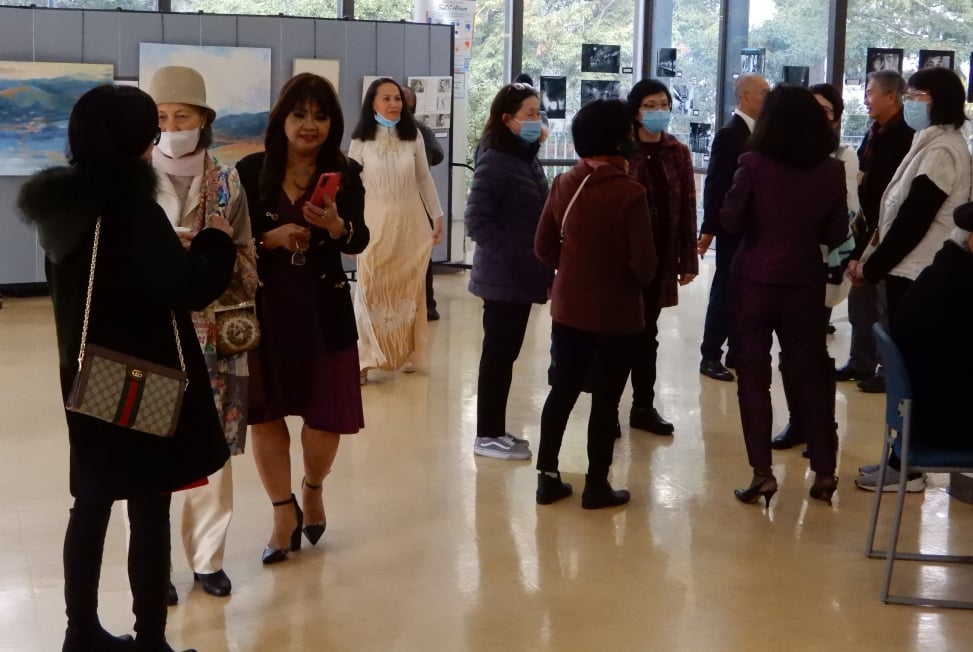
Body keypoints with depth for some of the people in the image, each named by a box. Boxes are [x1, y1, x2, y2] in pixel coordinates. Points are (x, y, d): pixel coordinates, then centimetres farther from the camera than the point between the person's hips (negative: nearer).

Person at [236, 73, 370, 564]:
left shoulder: (346, 175, -3)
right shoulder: (252, 171, -4)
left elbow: (359, 242, -14)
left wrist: (335, 225, -34)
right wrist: (270, 239, -20)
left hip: (324, 307, 0)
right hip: (263, 305, 0)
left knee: (326, 413, 6)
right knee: (263, 410, 7)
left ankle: (313, 489, 37)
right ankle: (284, 512, 24)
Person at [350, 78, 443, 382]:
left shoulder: (413, 136, 1)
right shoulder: (361, 141, -4)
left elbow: (424, 179, 8)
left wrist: (437, 217, 8)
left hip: (411, 221, 2)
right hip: (375, 221, -2)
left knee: (410, 289, 10)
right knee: (372, 291, -2)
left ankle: (408, 354, 22)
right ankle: (367, 359, -1)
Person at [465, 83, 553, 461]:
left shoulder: (527, 158, 11)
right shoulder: (495, 161, -15)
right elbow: (477, 219, -20)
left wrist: (542, 266, 8)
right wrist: (511, 257, -21)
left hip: (523, 274, 8)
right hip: (504, 276, -8)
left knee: (506, 354, 14)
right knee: (498, 355, 0)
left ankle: (495, 430, 23)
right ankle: (487, 436, 10)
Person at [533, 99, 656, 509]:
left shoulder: (563, 185, -3)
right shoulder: (629, 193, -20)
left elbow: (544, 247, 2)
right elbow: (644, 261, -18)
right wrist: (638, 282, 4)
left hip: (568, 306, 5)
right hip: (617, 312, -5)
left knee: (562, 390, 16)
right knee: (606, 399, 7)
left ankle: (547, 477, 20)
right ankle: (596, 486, 16)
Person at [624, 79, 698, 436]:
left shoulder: (678, 153, 4)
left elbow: (688, 208, 5)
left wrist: (688, 261, 2)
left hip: (660, 253, 4)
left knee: (647, 331, 13)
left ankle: (644, 406, 21)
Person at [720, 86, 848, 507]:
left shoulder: (754, 164, -11)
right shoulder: (832, 171, -4)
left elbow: (730, 222, -7)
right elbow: (837, 235, 2)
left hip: (756, 281, -2)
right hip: (805, 284, 2)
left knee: (753, 376, 5)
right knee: (809, 374, 13)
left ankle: (762, 472, 2)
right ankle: (824, 471, 16)